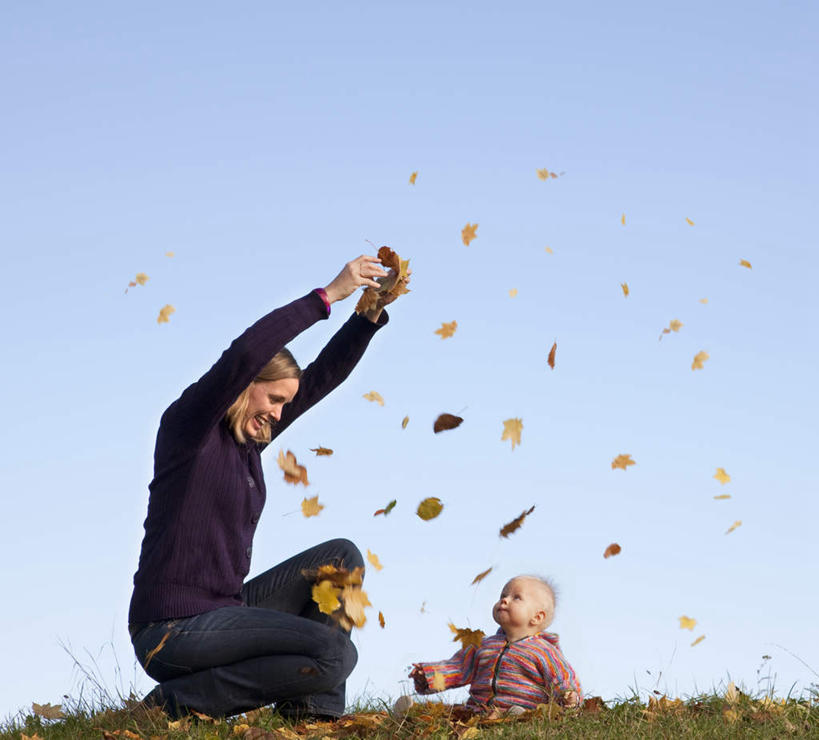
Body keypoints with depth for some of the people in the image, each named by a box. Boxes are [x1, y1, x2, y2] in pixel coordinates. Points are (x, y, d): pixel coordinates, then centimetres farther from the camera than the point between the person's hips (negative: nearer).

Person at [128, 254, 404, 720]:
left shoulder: (252, 435, 12)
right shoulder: (188, 425, -11)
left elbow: (323, 375, 13)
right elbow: (244, 355, -28)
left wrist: (373, 312, 1)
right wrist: (329, 294, -26)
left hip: (223, 612, 9)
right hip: (173, 631, -9)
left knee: (340, 556, 9)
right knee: (336, 655, -18)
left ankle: (309, 705, 2)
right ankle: (181, 700, -9)